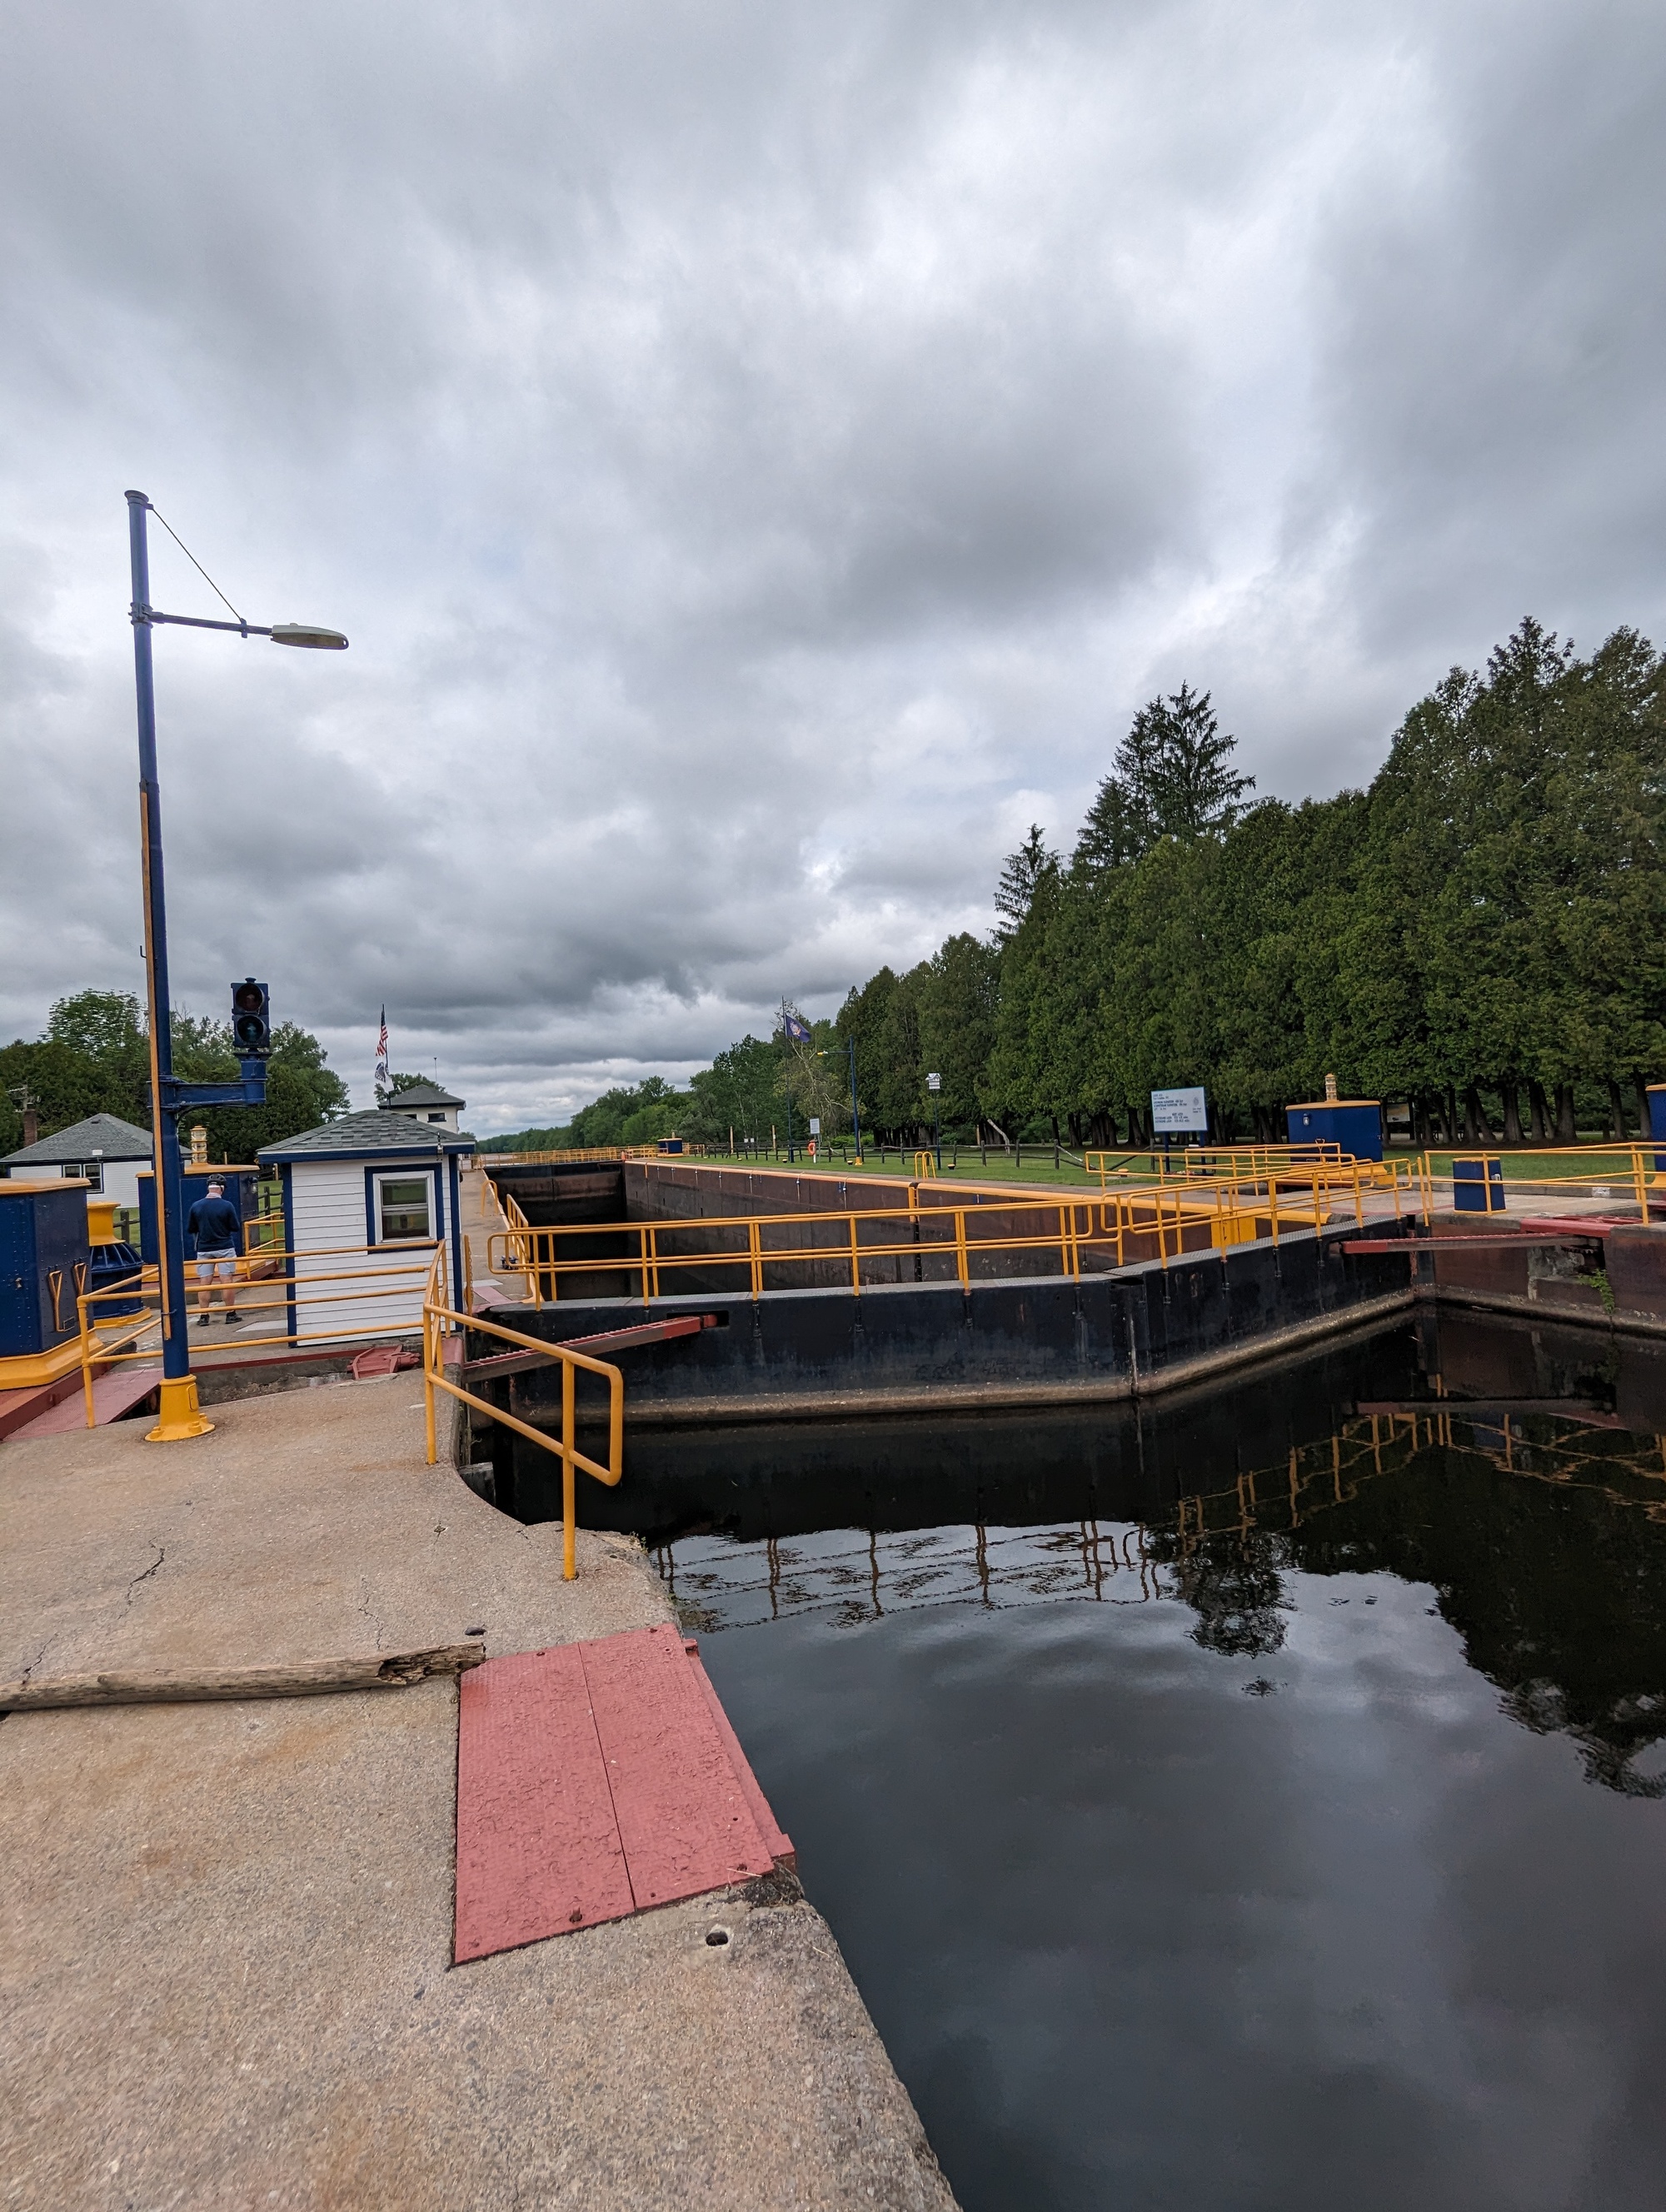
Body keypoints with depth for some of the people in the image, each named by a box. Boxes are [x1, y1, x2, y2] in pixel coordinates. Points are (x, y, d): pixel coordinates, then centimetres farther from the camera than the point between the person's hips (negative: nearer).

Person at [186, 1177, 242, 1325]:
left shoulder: (196, 1206, -2)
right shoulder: (227, 1206, -10)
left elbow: (189, 1230, 6)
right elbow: (236, 1228, -4)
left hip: (204, 1250, 2)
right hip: (225, 1248, -2)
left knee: (204, 1283, 6)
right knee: (227, 1281, 1)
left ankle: (203, 1316, 7)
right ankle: (230, 1314, 5)